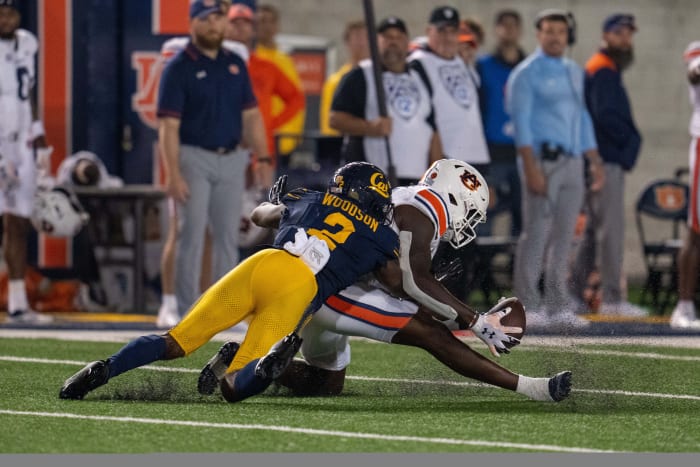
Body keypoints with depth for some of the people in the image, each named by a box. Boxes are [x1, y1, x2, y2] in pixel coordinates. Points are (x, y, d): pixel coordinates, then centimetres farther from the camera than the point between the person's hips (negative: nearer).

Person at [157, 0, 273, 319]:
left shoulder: (235, 65, 11)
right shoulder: (179, 68, -6)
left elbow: (250, 114, 13)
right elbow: (169, 125, -11)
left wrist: (262, 157, 2)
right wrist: (173, 174, -19)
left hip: (232, 158, 5)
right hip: (194, 158, -5)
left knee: (228, 236, 8)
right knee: (192, 235, -5)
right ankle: (188, 313, -2)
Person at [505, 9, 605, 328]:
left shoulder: (575, 72, 19)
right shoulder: (526, 73, -3)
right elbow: (521, 122, -10)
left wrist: (595, 161, 17)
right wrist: (531, 167, -18)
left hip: (572, 162, 7)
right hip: (543, 159, -7)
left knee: (564, 236, 6)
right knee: (536, 233, -8)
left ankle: (557, 306, 9)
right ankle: (527, 304, -5)